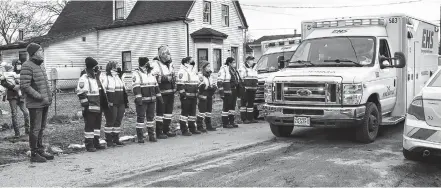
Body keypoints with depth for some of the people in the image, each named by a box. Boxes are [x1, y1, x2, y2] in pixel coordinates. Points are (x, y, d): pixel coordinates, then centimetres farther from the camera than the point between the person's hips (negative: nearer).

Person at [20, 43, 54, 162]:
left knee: (41, 128, 16)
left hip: (44, 103, 9)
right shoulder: (27, 66, -13)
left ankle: (40, 150, 27)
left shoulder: (41, 65, 15)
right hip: (35, 104, -8)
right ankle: (34, 154, 7)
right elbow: (24, 86, -19)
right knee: (35, 129, -2)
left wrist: (49, 96, 10)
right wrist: (40, 97, -20)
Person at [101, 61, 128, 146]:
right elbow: (102, 91, -13)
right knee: (110, 122, -3)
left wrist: (125, 102, 20)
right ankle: (109, 141, 6)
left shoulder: (118, 77, 19)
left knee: (118, 122, 10)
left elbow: (123, 89, 24)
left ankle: (116, 139, 19)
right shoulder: (104, 78, -6)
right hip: (111, 104, -7)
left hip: (121, 104, 7)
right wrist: (107, 102, -20)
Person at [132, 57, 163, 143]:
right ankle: (140, 137, 4)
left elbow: (156, 85, 18)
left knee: (151, 117, 10)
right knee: (140, 118, -2)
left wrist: (159, 96, 16)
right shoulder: (137, 74, -7)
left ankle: (151, 136, 17)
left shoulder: (151, 73, 14)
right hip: (142, 100, -6)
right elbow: (136, 87, -16)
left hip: (152, 100, 6)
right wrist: (138, 98, -25)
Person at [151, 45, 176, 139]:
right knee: (160, 112, -4)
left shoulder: (169, 65, 18)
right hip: (162, 93, -8)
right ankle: (159, 132, 3)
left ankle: (166, 130, 24)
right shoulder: (156, 65, -9)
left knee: (169, 112, 13)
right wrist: (165, 78, -23)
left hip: (170, 93, 8)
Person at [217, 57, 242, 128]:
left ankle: (231, 122, 20)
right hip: (227, 91, -9)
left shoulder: (234, 70, 17)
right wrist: (221, 91, -19)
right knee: (226, 107, -4)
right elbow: (220, 81, -14)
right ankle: (225, 123, 2)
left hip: (234, 91, 9)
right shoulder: (224, 69, -9)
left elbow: (238, 80, 26)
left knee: (233, 106, 12)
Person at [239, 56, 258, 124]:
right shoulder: (243, 68, -4)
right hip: (245, 89, -8)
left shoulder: (253, 68, 20)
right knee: (244, 103, -5)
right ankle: (244, 119, -4)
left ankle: (250, 118, 15)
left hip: (253, 89, 8)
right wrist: (242, 87, -19)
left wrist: (256, 87, 21)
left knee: (251, 103, 9)